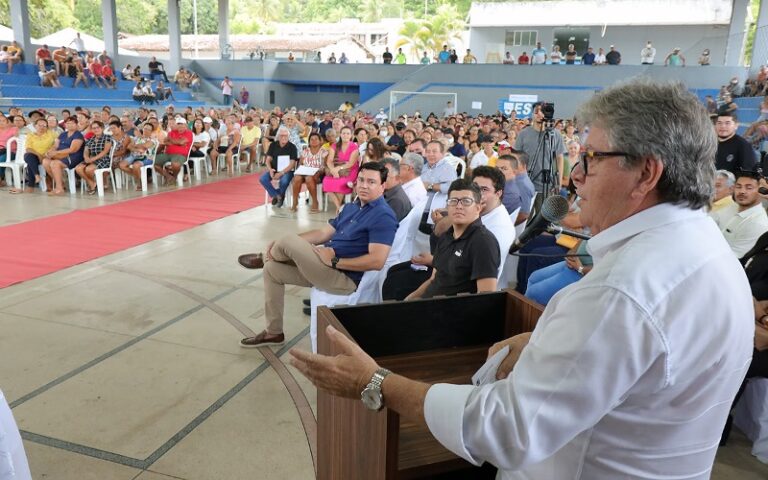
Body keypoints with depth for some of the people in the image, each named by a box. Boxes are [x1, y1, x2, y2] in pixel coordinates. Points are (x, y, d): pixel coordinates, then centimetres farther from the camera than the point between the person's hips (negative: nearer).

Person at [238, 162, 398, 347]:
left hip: (345, 278, -10)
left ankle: (264, 257, 20)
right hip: (329, 267, 10)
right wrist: (280, 245, 4)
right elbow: (323, 234, 14)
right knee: (272, 268, 10)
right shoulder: (352, 207, 14)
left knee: (289, 242, -18)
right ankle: (273, 332, 18)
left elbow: (377, 261, -26)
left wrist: (334, 261, -22)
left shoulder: (383, 216, -17)